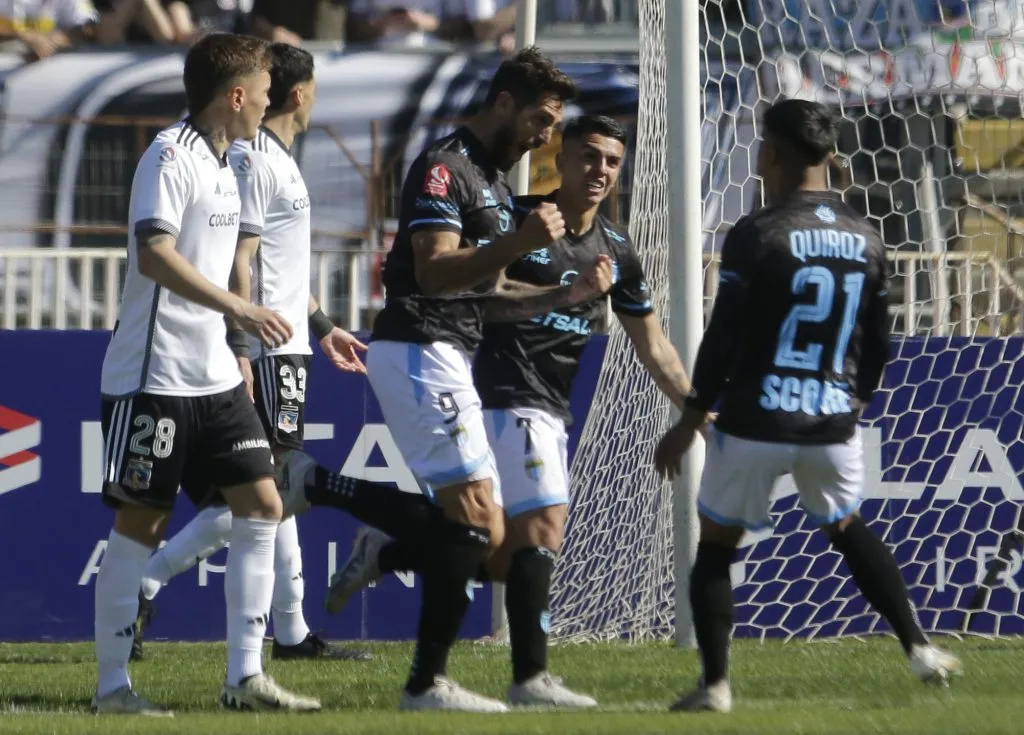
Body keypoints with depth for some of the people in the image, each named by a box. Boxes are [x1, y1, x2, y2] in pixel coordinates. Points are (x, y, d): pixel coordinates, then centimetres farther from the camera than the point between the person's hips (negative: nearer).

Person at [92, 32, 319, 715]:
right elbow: (154, 254, -25)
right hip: (154, 373, -9)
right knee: (143, 520, -4)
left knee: (261, 505, 1)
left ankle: (246, 676, 3)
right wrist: (240, 309, -30)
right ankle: (112, 684, 3)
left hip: (214, 375, 9)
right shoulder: (171, 157, -12)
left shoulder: (225, 167, 16)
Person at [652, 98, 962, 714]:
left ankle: (716, 684, 6)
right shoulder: (866, 240, 4)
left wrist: (689, 422, -1)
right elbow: (878, 347, 12)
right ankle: (919, 647, 20)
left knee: (716, 546, 12)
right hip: (833, 425, 5)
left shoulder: (756, 235, -12)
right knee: (848, 530, 28)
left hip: (755, 421, -4)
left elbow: (722, 341, -11)